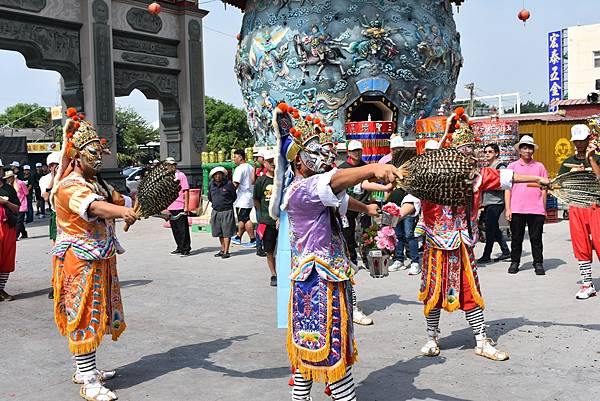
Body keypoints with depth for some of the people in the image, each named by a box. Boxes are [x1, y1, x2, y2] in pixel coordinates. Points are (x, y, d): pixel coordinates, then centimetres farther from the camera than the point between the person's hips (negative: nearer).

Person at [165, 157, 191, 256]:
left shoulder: (181, 175, -6)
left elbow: (186, 191, -9)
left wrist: (186, 207, -13)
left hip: (180, 207, -7)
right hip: (171, 207, 7)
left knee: (183, 229, -2)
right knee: (175, 229, 12)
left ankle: (186, 249, 4)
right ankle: (180, 248, 22)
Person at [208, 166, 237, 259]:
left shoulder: (228, 184, -10)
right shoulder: (211, 184, 4)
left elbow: (234, 196, 1)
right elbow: (210, 197, 19)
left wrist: (227, 204, 5)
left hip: (227, 211, -5)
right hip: (215, 211, 5)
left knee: (227, 233, -2)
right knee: (220, 233, 13)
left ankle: (226, 251, 2)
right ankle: (222, 250, 23)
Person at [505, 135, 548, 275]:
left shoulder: (539, 166, 9)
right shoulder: (512, 166, 7)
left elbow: (544, 189, 11)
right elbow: (508, 188, 6)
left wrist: (544, 209, 7)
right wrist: (508, 209, -1)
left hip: (536, 210, 0)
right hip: (516, 210, 0)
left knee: (536, 239, 4)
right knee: (516, 238, 6)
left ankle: (538, 264, 13)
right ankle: (514, 263, 17)